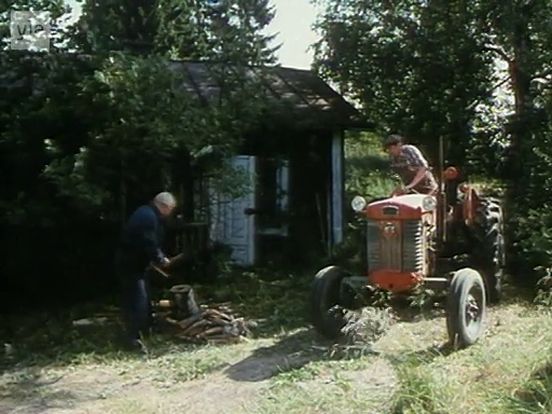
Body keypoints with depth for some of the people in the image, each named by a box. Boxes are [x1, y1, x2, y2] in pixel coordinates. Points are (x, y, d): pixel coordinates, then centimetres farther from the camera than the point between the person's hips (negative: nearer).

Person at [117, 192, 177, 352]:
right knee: (137, 300, -10)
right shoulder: (148, 217, -22)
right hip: (132, 264, -11)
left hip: (136, 262, 11)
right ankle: (133, 337, -6)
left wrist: (159, 257, 7)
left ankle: (144, 329, 34)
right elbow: (149, 244, -26)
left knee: (144, 297, 20)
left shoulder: (148, 214, 13)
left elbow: (152, 242, 19)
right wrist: (160, 260, -11)